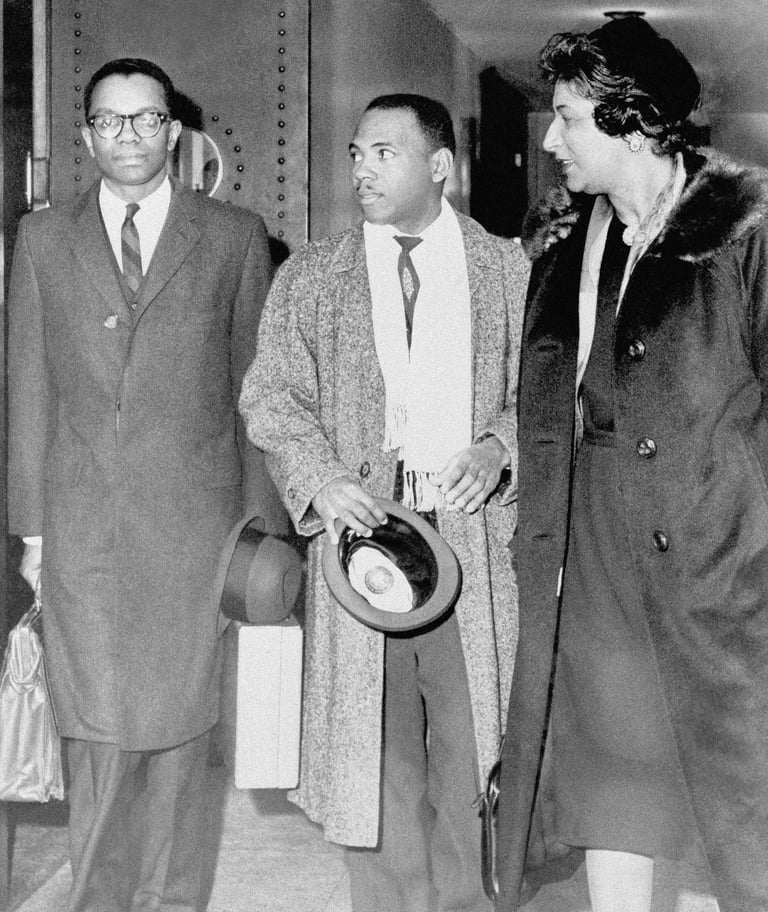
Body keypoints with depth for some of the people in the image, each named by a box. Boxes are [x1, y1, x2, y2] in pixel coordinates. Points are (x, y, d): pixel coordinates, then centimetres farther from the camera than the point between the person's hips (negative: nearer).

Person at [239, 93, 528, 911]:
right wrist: (321, 477, -14)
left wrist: (496, 450, -11)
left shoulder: (510, 271, 8)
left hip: (476, 533, 0)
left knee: (473, 745, 4)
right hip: (361, 529, 1)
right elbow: (270, 396, 4)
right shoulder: (308, 278, 9)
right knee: (374, 749, 5)